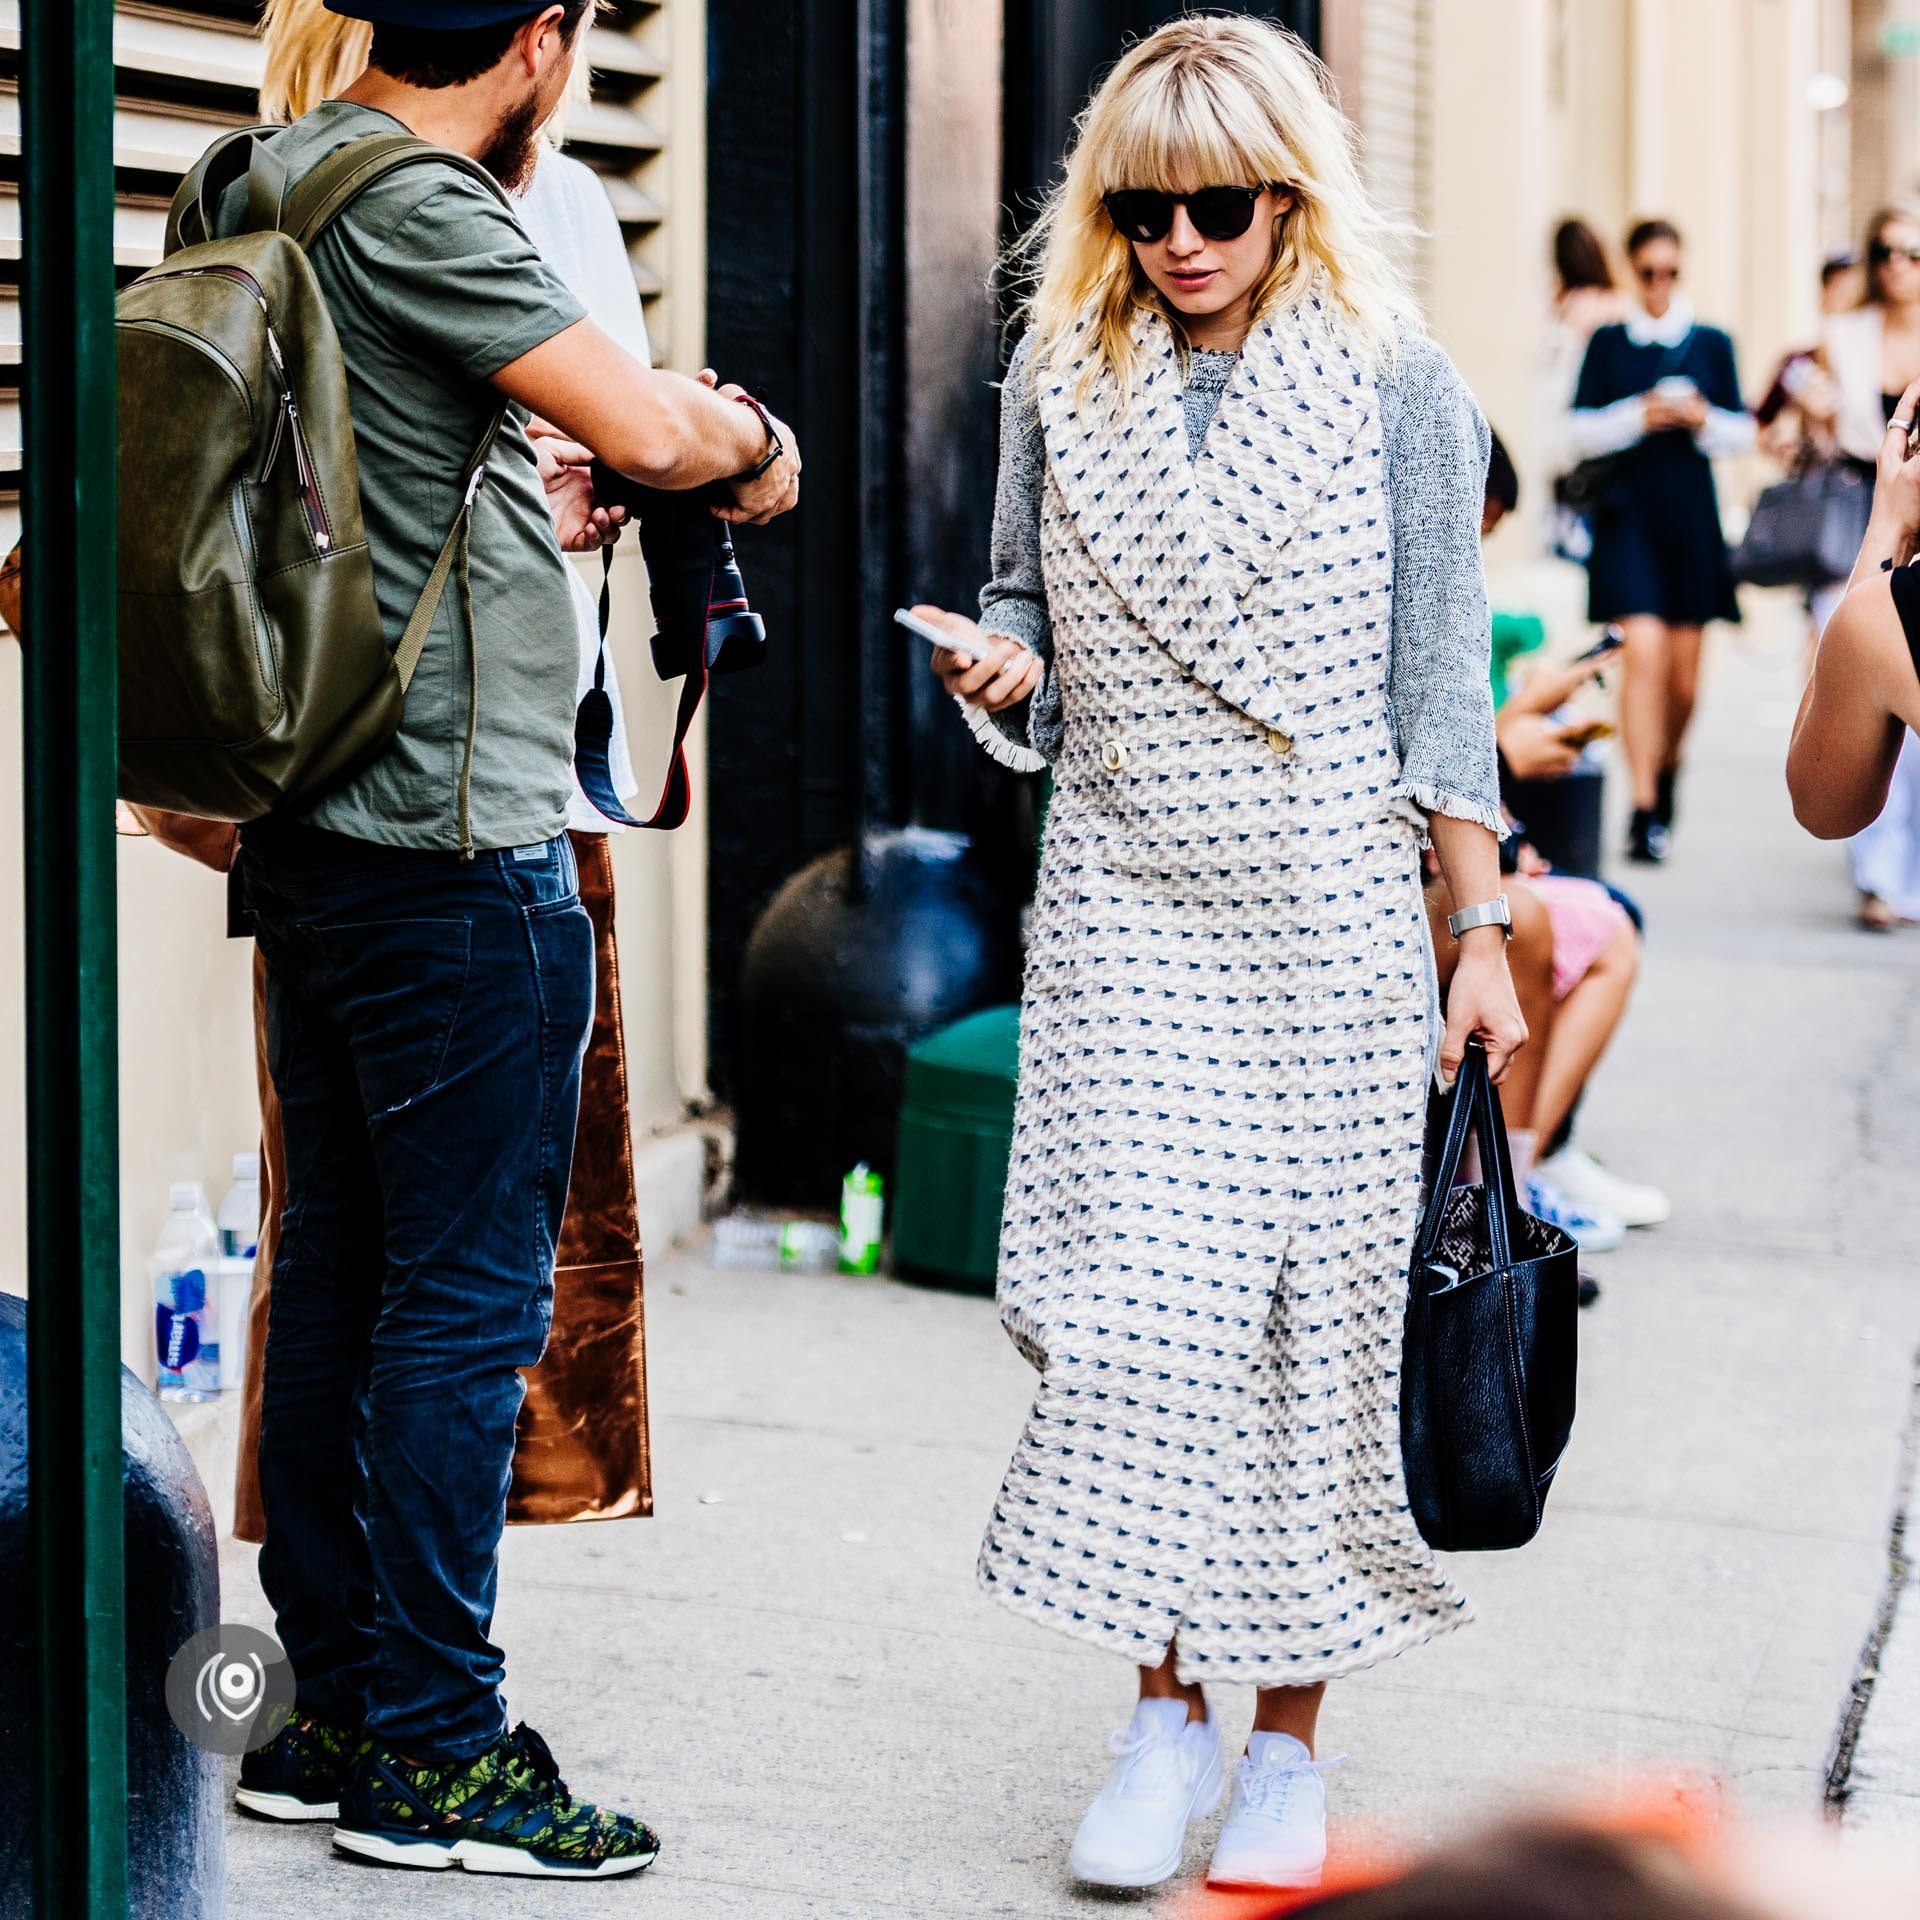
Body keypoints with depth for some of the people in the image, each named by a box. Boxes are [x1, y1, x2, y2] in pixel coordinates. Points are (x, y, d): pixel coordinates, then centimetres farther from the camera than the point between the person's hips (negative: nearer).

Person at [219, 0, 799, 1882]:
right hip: (459, 844, -10)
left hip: (320, 835, 10)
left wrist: (558, 509, 23)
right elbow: (647, 424, -21)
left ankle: (330, 1703, 22)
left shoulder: (274, 181, 13)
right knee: (470, 1289, -2)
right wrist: (752, 439, -1)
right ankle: (431, 1756, 4)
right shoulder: (413, 206, -16)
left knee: (336, 1269, 14)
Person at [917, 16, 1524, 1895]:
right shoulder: (1061, 385, 7)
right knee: (1139, 1308, -9)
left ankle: (1289, 1737, 13)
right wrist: (1000, 675, -5)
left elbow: (1440, 684, 3)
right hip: (1124, 909, 2)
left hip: (1330, 913, -1)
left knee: (1312, 1315, 2)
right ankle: (1165, 1711, 6)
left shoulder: (1397, 386, 1)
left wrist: (1482, 933, 1)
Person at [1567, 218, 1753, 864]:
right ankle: (1644, 809, -15)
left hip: (1691, 515, 2)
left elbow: (1743, 433, 10)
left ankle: (1668, 769, 35)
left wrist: (1704, 418, -9)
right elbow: (1581, 430, 2)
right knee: (1643, 653, -15)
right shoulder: (1608, 343, 4)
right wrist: (1638, 417, -13)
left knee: (1684, 673, 5)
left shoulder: (1712, 344, 8)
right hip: (1628, 513, -2)